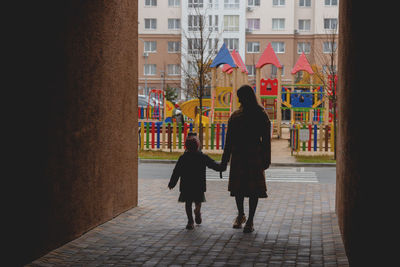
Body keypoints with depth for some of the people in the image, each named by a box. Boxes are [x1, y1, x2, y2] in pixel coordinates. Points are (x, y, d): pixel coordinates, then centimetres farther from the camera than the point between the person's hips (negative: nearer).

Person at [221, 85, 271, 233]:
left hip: (254, 156, -4)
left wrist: (266, 159, -7)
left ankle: (250, 220, 6)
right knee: (237, 187, 7)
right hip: (238, 156, 4)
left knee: (254, 188, -2)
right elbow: (229, 139, 12)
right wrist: (225, 160, 9)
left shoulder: (261, 115, -1)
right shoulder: (235, 116, 9)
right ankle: (240, 215, 27)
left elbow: (266, 139, -2)